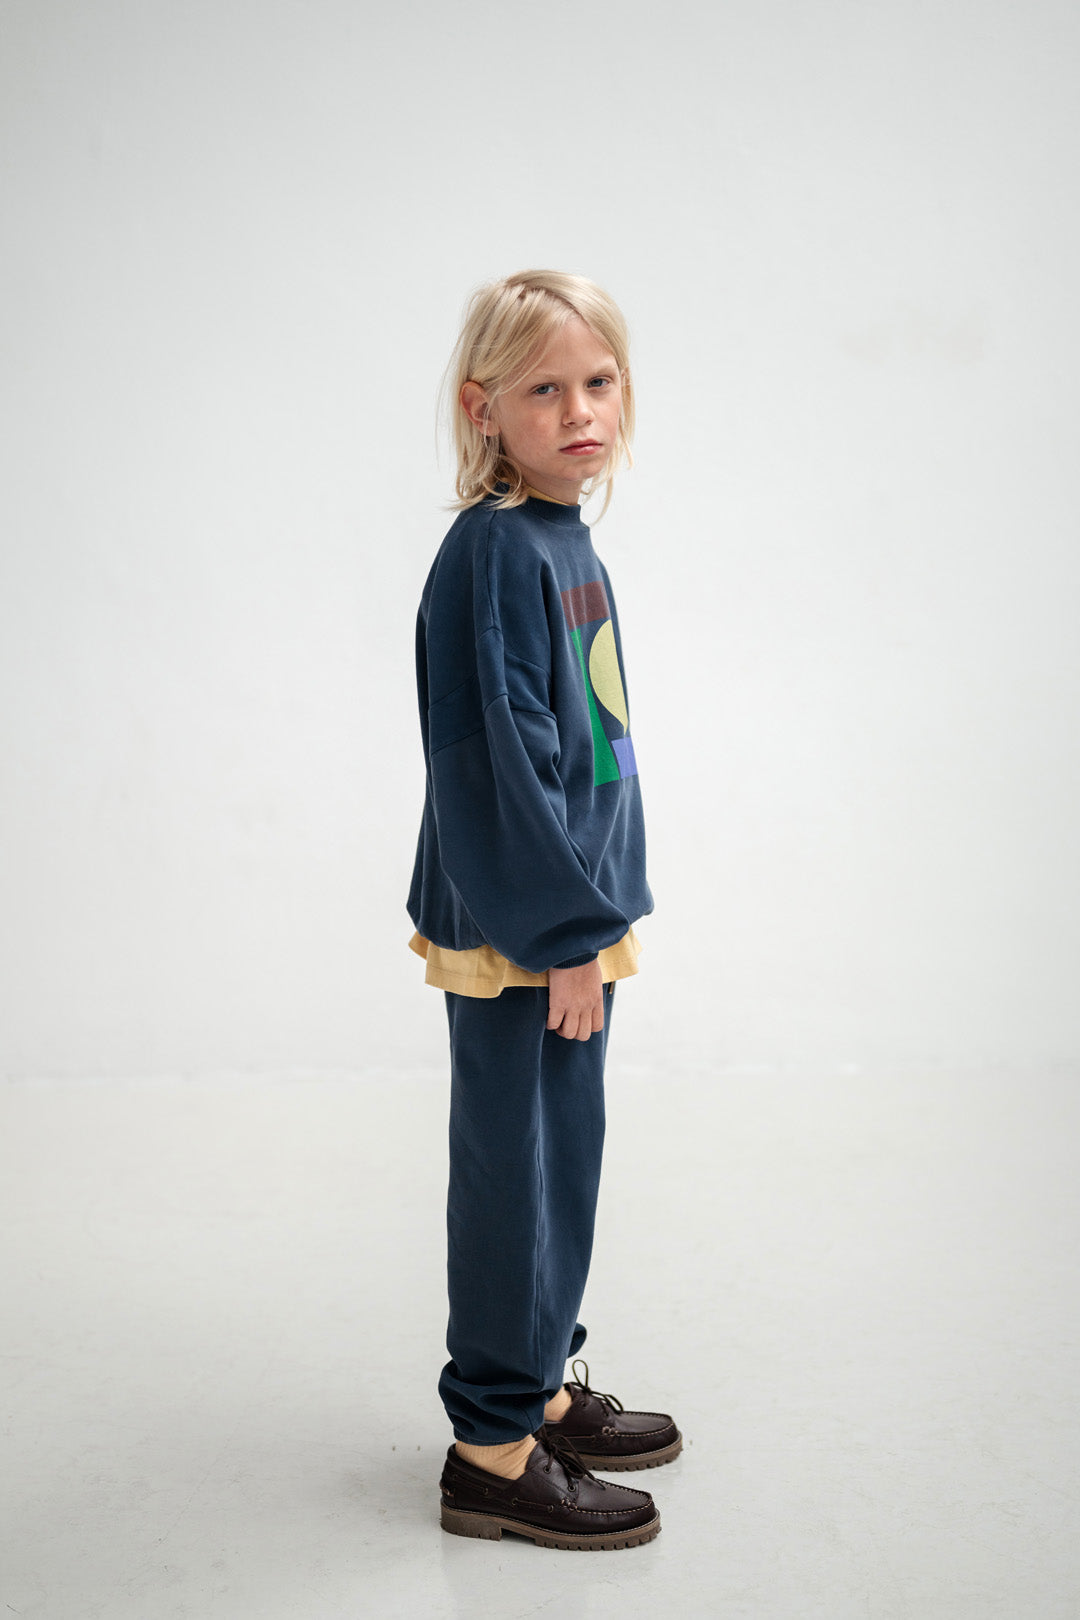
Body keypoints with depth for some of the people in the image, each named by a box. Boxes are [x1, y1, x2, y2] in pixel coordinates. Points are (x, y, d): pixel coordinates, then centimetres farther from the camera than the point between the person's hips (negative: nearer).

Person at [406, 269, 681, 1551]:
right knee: (516, 1168, 1)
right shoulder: (496, 549, -18)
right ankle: (493, 1452, 14)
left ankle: (538, 1389, 35)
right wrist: (569, 929, -20)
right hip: (513, 929, -9)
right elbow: (506, 754, -22)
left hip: (564, 919, 9)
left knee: (559, 1160, 19)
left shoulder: (563, 541, 11)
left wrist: (590, 915, 16)